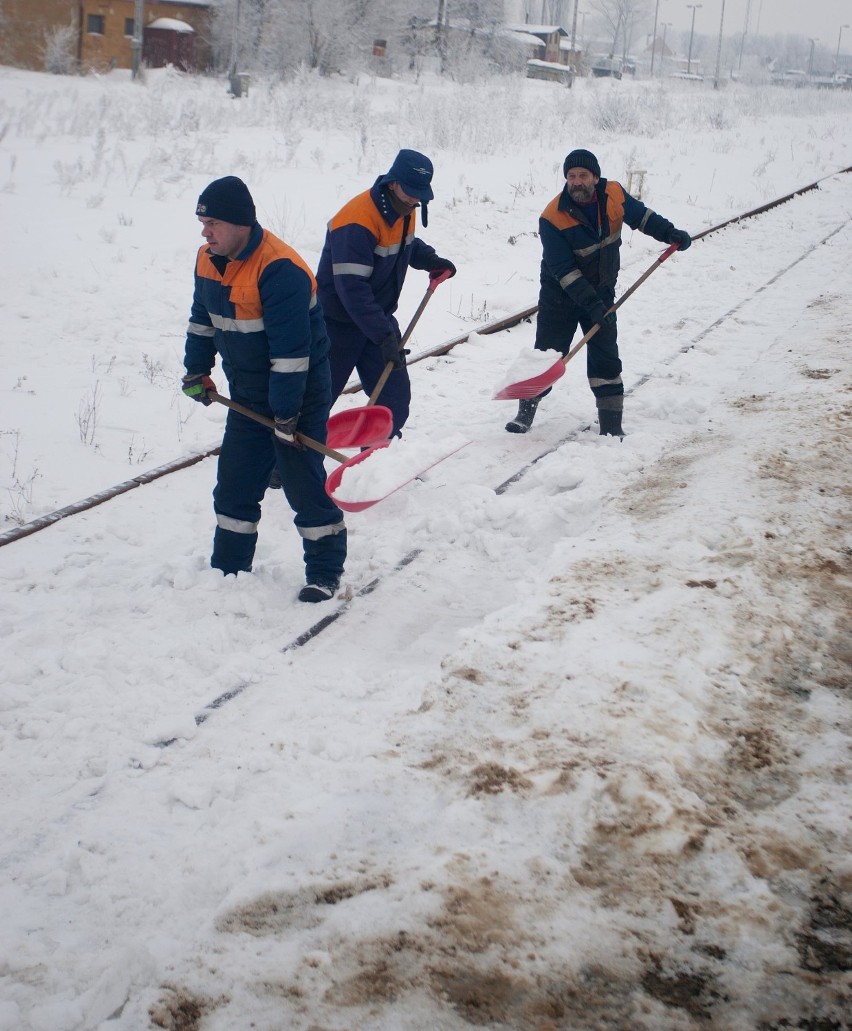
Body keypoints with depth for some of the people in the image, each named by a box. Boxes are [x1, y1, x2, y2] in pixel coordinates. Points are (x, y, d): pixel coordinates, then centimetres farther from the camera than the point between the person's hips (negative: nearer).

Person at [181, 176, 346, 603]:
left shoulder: (280, 269, -28)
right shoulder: (209, 260, -1)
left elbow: (291, 349, -28)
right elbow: (202, 319, 17)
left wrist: (286, 415, -25)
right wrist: (196, 371, 16)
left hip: (299, 392, -8)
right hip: (247, 394, 8)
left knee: (303, 483, -3)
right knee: (235, 482, 10)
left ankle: (325, 571, 12)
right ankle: (228, 570, 21)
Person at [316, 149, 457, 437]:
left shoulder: (405, 210, 0)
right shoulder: (358, 221, -28)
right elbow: (352, 288, -32)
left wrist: (431, 260, 4)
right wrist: (383, 335, -36)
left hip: (378, 317, 8)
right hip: (339, 324, -8)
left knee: (396, 397, 3)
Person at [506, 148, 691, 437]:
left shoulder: (614, 194, -11)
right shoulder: (552, 218, -24)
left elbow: (640, 215, 9)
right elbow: (563, 270, -24)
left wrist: (669, 233, -2)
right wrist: (590, 303, -29)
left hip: (601, 293, 3)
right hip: (560, 295, -3)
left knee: (605, 357, 1)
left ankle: (611, 424, 8)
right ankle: (526, 412, 17)